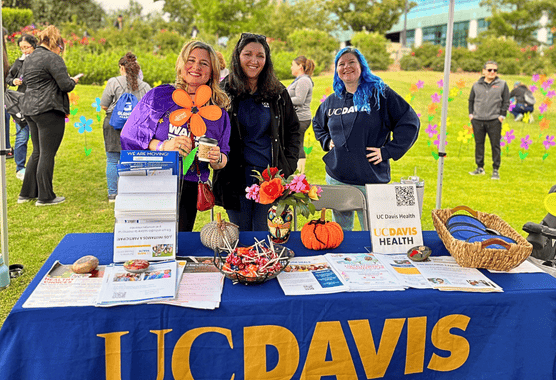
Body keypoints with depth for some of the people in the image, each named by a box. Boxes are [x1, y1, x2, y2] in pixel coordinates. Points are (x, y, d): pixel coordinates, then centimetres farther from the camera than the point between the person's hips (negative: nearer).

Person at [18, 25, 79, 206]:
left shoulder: (28, 59, 17)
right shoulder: (53, 58, -10)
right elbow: (65, 85, -17)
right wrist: (73, 81, 6)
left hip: (30, 109, 9)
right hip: (49, 110, -9)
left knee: (37, 152, 17)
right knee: (47, 154, -2)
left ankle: (26, 193, 21)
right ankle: (45, 197, 4)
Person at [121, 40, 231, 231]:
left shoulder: (218, 111, 7)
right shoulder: (159, 96, 0)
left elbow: (223, 160, 12)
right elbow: (130, 134, -1)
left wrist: (217, 159, -11)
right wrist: (162, 146, -15)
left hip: (188, 193, 2)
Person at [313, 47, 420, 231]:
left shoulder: (380, 94, -4)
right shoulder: (331, 101, 11)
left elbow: (410, 121, -5)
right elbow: (318, 124, 31)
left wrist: (387, 151, -10)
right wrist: (327, 142, 12)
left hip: (371, 181, -4)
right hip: (336, 179, 4)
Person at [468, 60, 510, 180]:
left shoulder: (502, 84, 5)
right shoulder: (476, 85, 10)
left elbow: (506, 101, 5)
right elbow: (471, 100, 17)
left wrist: (502, 115, -3)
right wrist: (471, 114, 6)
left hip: (494, 121, -2)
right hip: (477, 121, 2)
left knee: (495, 145, -1)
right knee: (479, 144, 8)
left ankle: (495, 170, 6)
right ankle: (480, 168, 19)